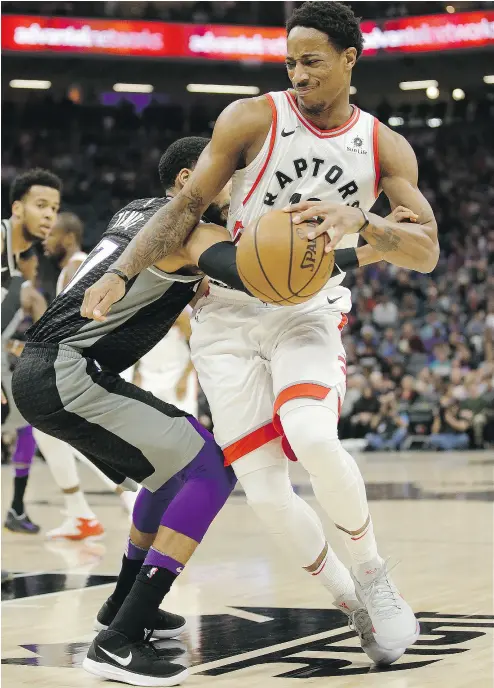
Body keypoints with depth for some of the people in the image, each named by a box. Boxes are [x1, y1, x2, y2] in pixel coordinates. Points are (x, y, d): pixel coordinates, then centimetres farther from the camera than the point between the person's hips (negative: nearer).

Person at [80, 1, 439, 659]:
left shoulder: (385, 148, -1)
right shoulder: (254, 119, -6)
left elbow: (426, 251, -8)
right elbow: (188, 206, -2)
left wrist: (360, 220, -27)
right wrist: (121, 273, -14)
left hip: (309, 315, 0)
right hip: (230, 315, 0)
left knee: (314, 438, -31)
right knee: (266, 491, -11)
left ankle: (371, 570, -6)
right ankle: (353, 599, 13)